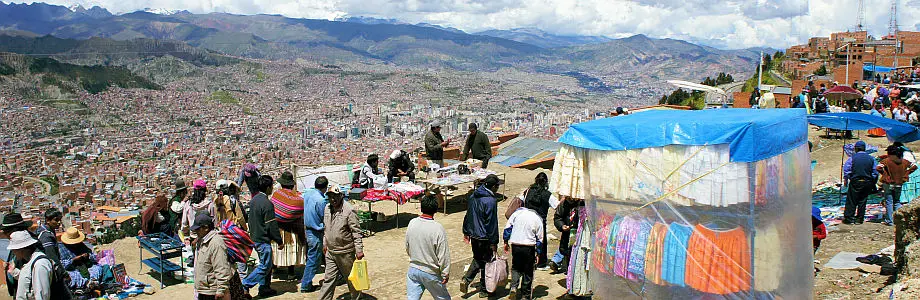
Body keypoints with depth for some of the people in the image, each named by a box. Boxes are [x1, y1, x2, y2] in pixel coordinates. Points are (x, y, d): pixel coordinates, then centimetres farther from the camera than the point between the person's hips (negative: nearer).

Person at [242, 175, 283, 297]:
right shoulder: (267, 203, -21)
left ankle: (264, 288, 23)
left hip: (254, 237, 10)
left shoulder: (254, 200, 6)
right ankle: (245, 285, -3)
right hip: (263, 239, -10)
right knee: (265, 266, -1)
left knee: (266, 264, 18)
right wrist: (279, 241, -11)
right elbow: (272, 226, -19)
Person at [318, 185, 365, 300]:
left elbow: (356, 232, -16)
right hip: (330, 252, 6)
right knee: (328, 279, 8)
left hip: (346, 253, -6)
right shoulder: (327, 209, 6)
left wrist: (359, 250, -19)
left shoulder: (349, 211, -17)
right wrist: (325, 243, 22)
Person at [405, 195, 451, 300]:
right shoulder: (438, 229, -21)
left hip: (413, 270, 4)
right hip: (431, 273, -4)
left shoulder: (412, 223, -6)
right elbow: (443, 255, -16)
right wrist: (445, 274, -5)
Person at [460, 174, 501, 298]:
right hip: (485, 238, -7)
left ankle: (466, 280, 8)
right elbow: (492, 223, -18)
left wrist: (466, 232, 25)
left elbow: (467, 215, 15)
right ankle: (484, 290, 17)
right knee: (486, 262, 8)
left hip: (473, 235, 7)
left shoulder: (473, 197, 5)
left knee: (477, 260, 22)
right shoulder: (490, 201, -19)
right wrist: (494, 242, -14)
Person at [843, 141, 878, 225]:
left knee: (851, 201, 3)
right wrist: (873, 184, 14)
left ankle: (848, 218, 4)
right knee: (862, 201, 10)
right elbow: (875, 173, 6)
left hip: (855, 182, -3)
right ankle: (860, 218, 14)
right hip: (867, 183, 3)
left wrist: (845, 180, 5)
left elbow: (846, 170, -7)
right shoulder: (871, 159, 3)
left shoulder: (852, 158, -7)